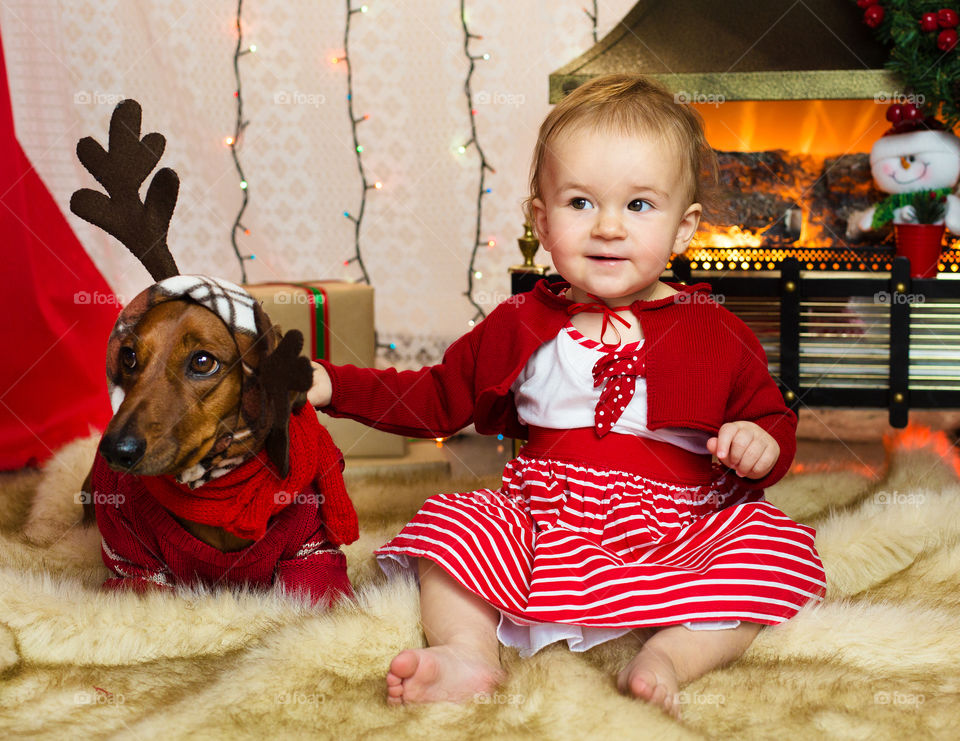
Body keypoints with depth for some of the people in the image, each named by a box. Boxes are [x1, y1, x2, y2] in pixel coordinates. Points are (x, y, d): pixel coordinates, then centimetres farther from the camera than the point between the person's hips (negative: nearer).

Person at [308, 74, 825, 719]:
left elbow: (773, 418, 11)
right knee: (450, 523, -17)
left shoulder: (717, 335, 2)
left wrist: (762, 445, -14)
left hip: (679, 532, -1)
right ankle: (470, 651, -25)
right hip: (542, 526, 2)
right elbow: (436, 398, 14)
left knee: (777, 546, -24)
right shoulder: (520, 327, 6)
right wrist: (334, 386, 6)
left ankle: (672, 656, -33)